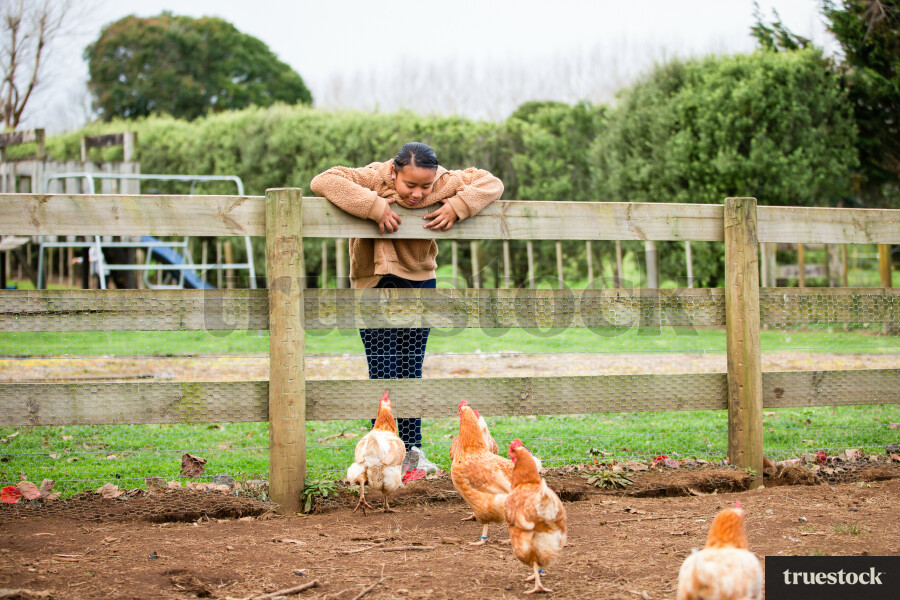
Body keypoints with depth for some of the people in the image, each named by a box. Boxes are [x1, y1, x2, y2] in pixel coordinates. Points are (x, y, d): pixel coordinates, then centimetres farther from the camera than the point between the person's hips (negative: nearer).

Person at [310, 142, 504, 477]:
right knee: (383, 373, -6)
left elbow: (491, 183, -5)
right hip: (374, 284, -2)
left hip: (419, 284, 3)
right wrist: (374, 206, -36)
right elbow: (323, 181, -30)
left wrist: (457, 206, -23)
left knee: (411, 371, 4)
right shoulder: (375, 179, -19)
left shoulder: (444, 183, -11)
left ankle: (412, 450, 11)